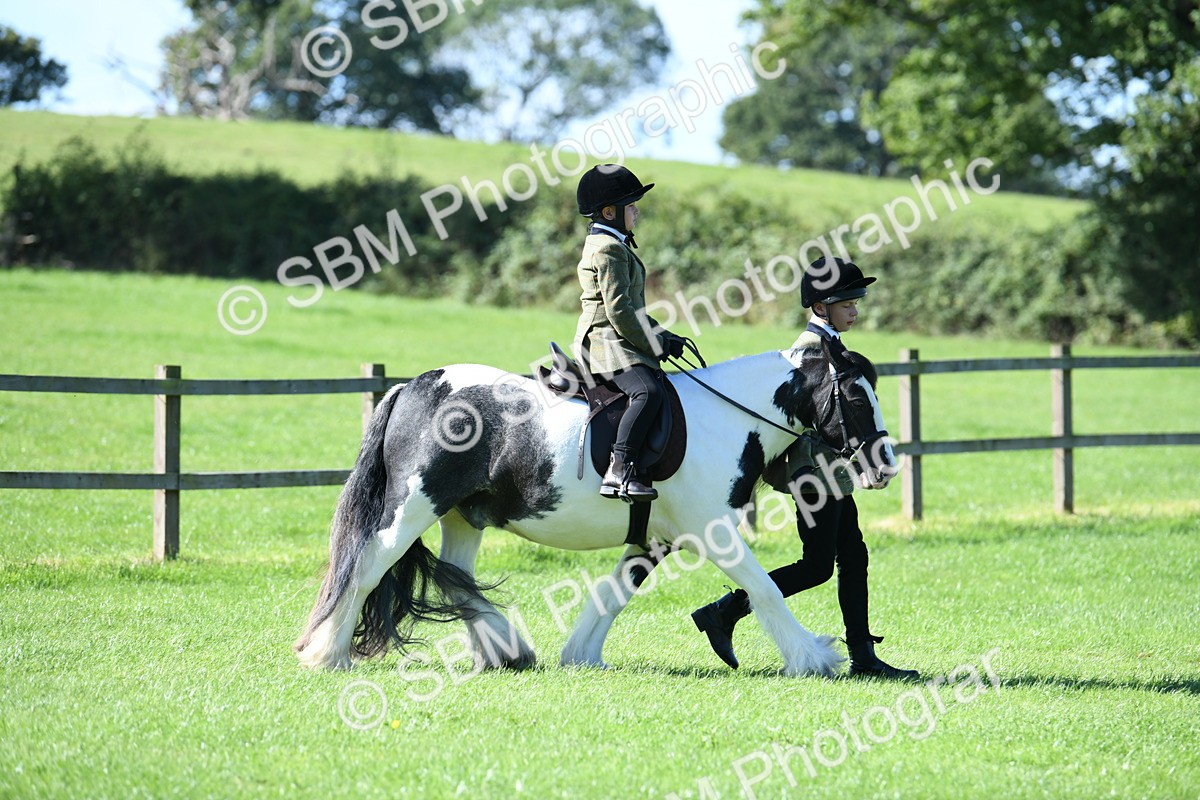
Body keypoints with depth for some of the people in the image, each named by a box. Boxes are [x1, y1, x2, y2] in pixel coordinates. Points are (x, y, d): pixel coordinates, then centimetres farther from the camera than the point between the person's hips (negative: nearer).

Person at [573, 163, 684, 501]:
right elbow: (618, 311, -19)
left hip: (617, 344, 11)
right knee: (647, 392, -31)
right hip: (606, 345, -11)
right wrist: (654, 345, -13)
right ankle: (618, 471, -39)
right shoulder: (609, 250, -13)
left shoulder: (614, 245, 21)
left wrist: (663, 337, 18)